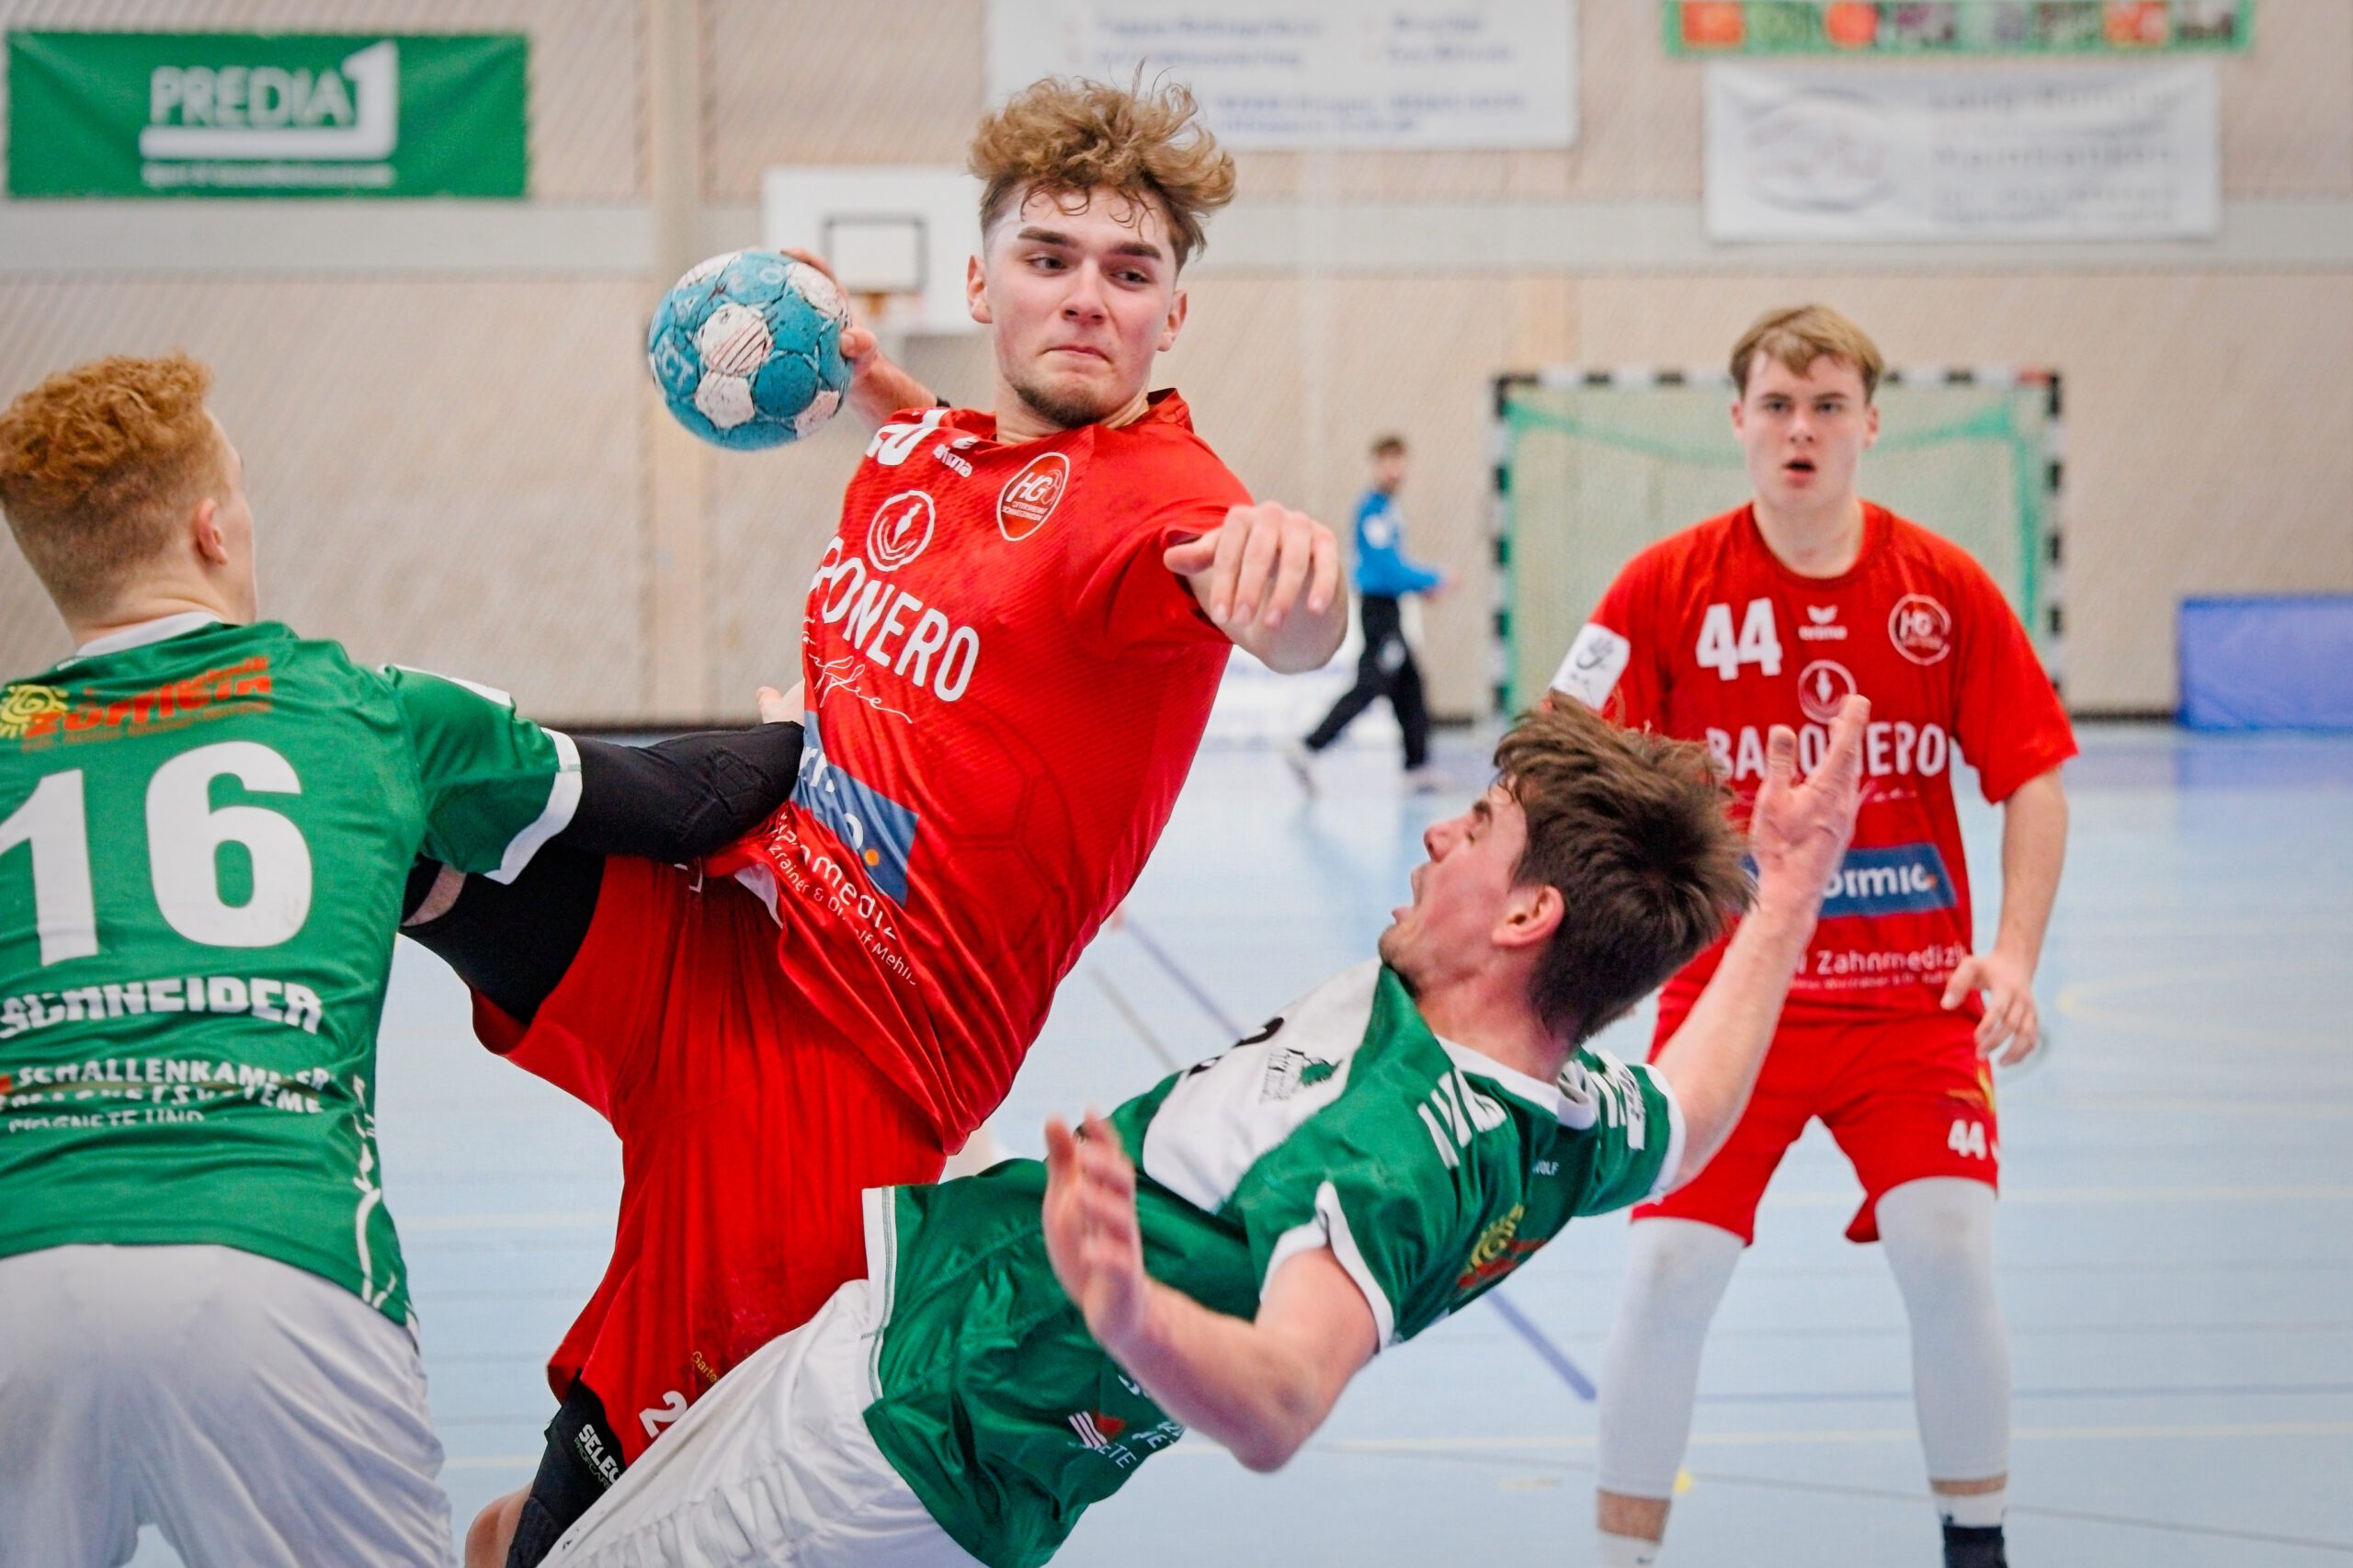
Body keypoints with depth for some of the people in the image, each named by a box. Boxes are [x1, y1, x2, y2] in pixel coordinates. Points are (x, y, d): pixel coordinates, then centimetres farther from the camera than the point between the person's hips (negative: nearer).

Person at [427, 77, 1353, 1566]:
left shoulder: (1164, 499, -18)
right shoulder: (920, 451, 5)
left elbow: (1293, 626, -43)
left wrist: (1297, 588, -64)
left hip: (833, 1070, -7)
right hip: (708, 933, 7)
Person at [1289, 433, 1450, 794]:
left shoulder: (1390, 508, 14)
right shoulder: (1372, 509, -15)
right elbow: (1385, 566, -20)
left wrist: (1424, 581, 11)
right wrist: (1433, 580, -13)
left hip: (1388, 610, 10)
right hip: (1378, 606, -10)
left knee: (1409, 684, 13)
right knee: (1370, 687, -13)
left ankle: (1418, 768, 18)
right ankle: (1309, 749, -17)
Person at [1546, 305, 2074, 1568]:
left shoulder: (1946, 587, -3)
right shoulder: (1668, 586, -6)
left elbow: (2033, 779, 2)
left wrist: (2013, 954, -11)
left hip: (1911, 999, 1)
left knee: (1949, 1261, -12)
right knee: (1667, 1274, -10)